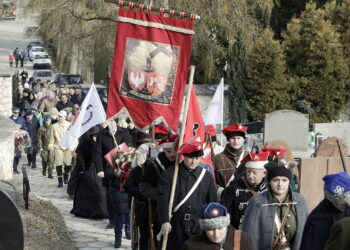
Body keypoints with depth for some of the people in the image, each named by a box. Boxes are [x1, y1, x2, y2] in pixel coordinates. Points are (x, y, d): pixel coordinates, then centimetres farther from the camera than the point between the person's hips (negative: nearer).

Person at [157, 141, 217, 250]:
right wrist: (164, 221, -22)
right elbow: (162, 199, -9)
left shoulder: (207, 177, 7)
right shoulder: (169, 174, -1)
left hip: (198, 227, 1)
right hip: (174, 227, -1)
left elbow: (212, 203, 12)